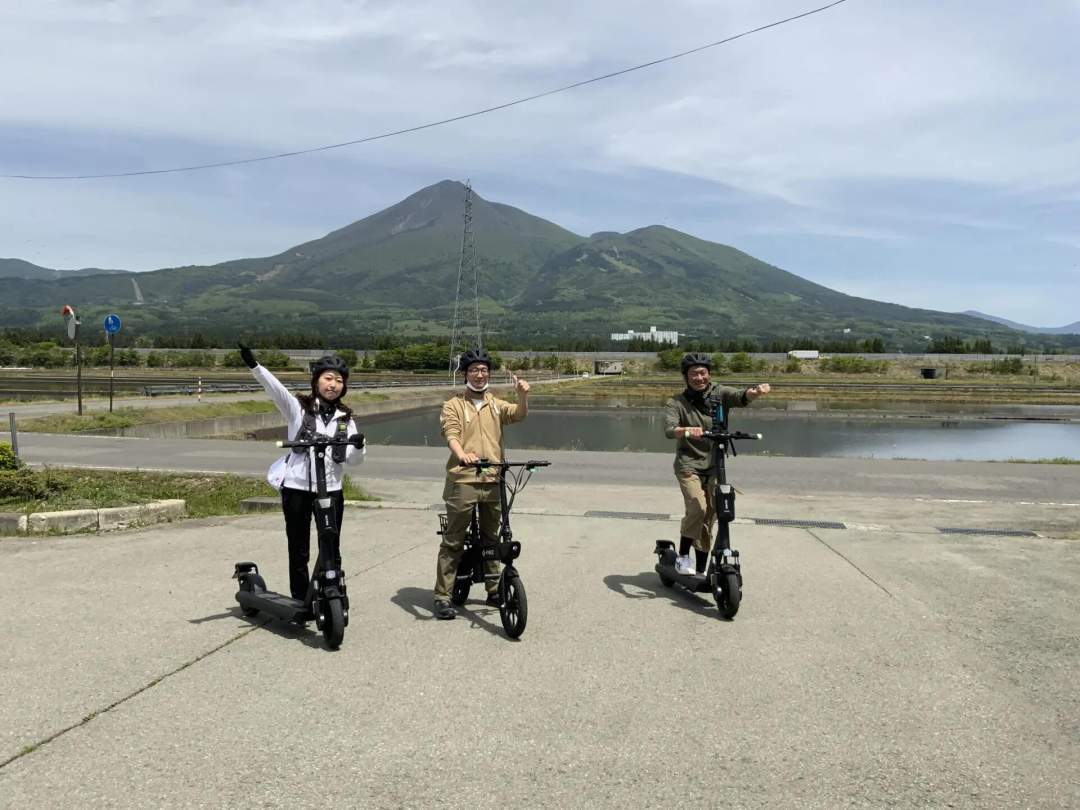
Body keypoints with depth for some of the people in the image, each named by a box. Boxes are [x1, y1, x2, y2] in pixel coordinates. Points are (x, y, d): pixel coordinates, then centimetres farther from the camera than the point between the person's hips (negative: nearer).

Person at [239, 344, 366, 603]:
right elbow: (275, 388, -19)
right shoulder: (298, 408, 0)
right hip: (297, 487, -2)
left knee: (331, 550, 8)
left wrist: (358, 446, -16)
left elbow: (354, 460, 7)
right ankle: (300, 601, 18)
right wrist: (254, 365, -35)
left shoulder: (344, 418, 9)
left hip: (331, 489, 2)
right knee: (299, 550, 7)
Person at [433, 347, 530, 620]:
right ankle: (442, 596, 2)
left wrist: (522, 395, -25)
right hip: (463, 480, -4)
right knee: (453, 541, -2)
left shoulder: (496, 404, 14)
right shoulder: (453, 405, 3)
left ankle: (494, 590, 28)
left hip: (493, 480, 4)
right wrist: (461, 454, -34)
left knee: (492, 538, 16)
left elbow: (519, 414, -3)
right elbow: (451, 434, -13)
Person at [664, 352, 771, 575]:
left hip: (714, 465, 3)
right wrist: (687, 430, -42)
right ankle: (683, 556, -7)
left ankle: (701, 570, 20)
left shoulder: (719, 394, 1)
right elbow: (669, 430, -20)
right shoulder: (677, 403, -4)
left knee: (709, 517, 7)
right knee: (697, 507, -24)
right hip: (689, 465, -3)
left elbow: (741, 397, -19)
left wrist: (756, 392, -43)